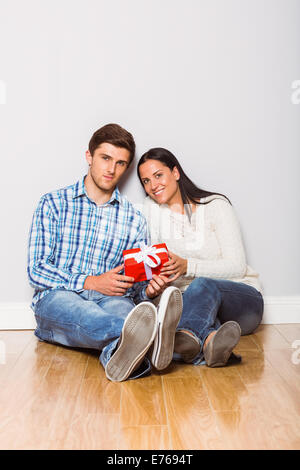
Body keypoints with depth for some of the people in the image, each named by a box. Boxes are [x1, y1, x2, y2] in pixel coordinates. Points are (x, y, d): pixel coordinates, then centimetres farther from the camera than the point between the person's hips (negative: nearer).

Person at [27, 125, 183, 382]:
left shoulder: (134, 219, 14)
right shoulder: (53, 203, 8)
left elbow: (135, 287, 13)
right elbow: (36, 269, -1)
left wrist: (149, 289, -13)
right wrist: (90, 282, -15)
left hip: (110, 298, 2)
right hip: (57, 299, -1)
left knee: (120, 307, -34)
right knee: (66, 301, -37)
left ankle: (120, 353, -66)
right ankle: (138, 332, -64)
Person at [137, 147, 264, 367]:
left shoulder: (216, 206, -3)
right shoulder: (152, 208, 8)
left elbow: (237, 266, -10)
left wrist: (187, 266, -25)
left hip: (241, 299, -2)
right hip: (189, 300, 3)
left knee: (202, 285, -38)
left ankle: (187, 336, -65)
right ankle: (209, 340, -60)